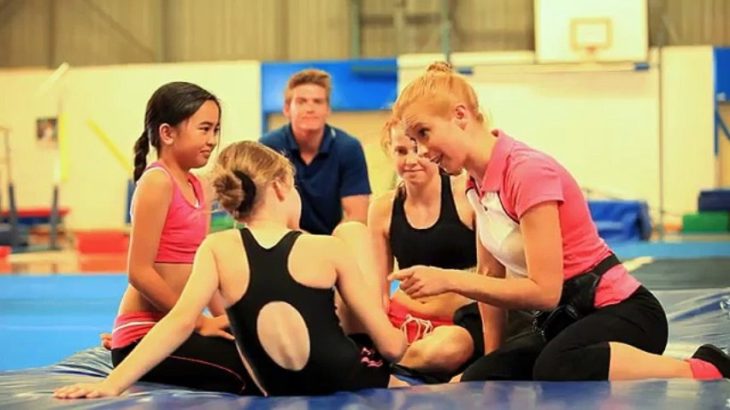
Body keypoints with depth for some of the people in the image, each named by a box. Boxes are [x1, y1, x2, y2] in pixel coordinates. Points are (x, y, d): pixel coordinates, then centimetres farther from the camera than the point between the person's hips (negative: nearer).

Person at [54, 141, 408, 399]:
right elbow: (392, 345, -6)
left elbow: (180, 320, -20)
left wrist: (111, 384, -22)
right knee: (352, 230, 17)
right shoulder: (329, 249, -8)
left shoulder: (218, 249, -5)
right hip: (359, 384, -1)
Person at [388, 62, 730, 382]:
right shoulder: (478, 184, 7)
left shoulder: (528, 172, -20)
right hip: (565, 319, 10)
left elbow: (545, 291, -24)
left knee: (559, 368, -40)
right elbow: (492, 275, 13)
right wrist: (493, 357, 10)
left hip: (622, 312, -10)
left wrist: (449, 281, -24)